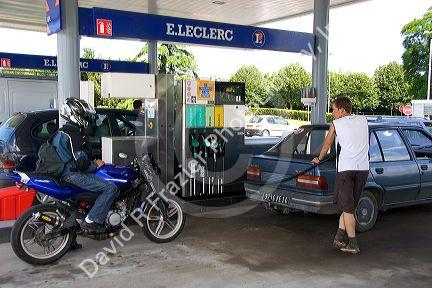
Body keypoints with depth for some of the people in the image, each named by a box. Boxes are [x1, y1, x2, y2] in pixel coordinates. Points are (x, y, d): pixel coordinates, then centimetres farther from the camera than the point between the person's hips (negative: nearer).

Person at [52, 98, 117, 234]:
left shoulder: (61, 132, 15)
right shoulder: (74, 136, -18)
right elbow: (82, 164, -23)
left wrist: (92, 162, 17)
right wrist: (95, 164, -6)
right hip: (72, 175, -11)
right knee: (111, 188, -16)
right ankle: (92, 221, -16)